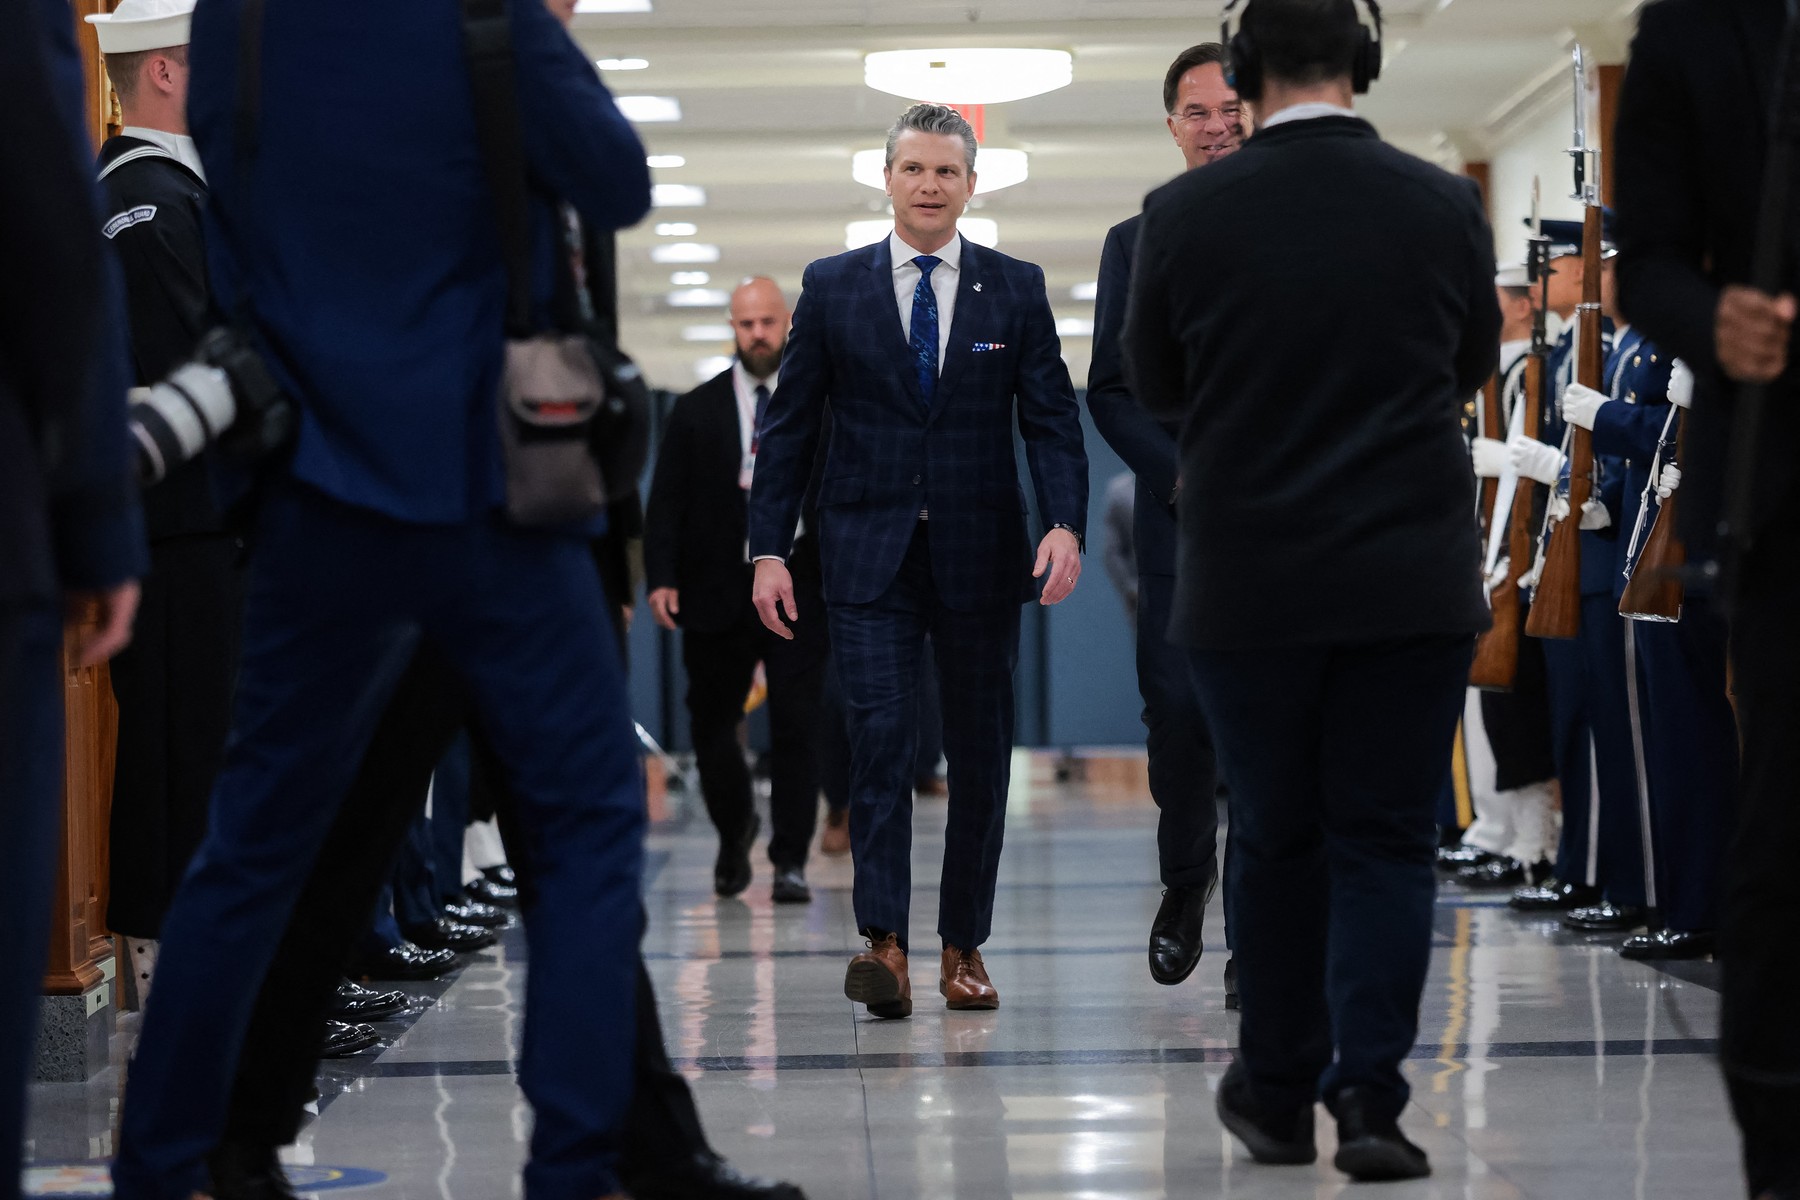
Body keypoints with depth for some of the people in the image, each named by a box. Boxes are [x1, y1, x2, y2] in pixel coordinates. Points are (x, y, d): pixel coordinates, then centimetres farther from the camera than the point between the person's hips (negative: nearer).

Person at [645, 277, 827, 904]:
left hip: (799, 590, -1)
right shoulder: (697, 410, 6)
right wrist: (662, 578, -8)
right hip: (717, 592, 1)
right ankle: (734, 832, 30)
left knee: (796, 728, -5)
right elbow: (665, 501, 4)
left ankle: (790, 862, 0)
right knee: (711, 725, 7)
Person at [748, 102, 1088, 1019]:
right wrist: (769, 548, -1)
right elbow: (789, 425, 6)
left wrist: (1065, 523, -13)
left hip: (981, 554, 1)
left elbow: (1052, 418, 3)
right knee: (879, 736, -13)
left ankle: (963, 946, 14)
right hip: (869, 553, -1)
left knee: (980, 752, 5)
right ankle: (885, 944, -18)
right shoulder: (832, 287, 6)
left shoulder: (1016, 288, 6)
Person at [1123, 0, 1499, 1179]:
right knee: (1387, 841, 5)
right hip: (1416, 582, 0)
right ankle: (1370, 1097, -4)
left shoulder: (1185, 214, -7)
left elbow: (1155, 386, 7)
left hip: (1247, 585, 0)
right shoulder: (1444, 205, -4)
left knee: (1275, 839, 13)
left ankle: (1279, 1092, 21)